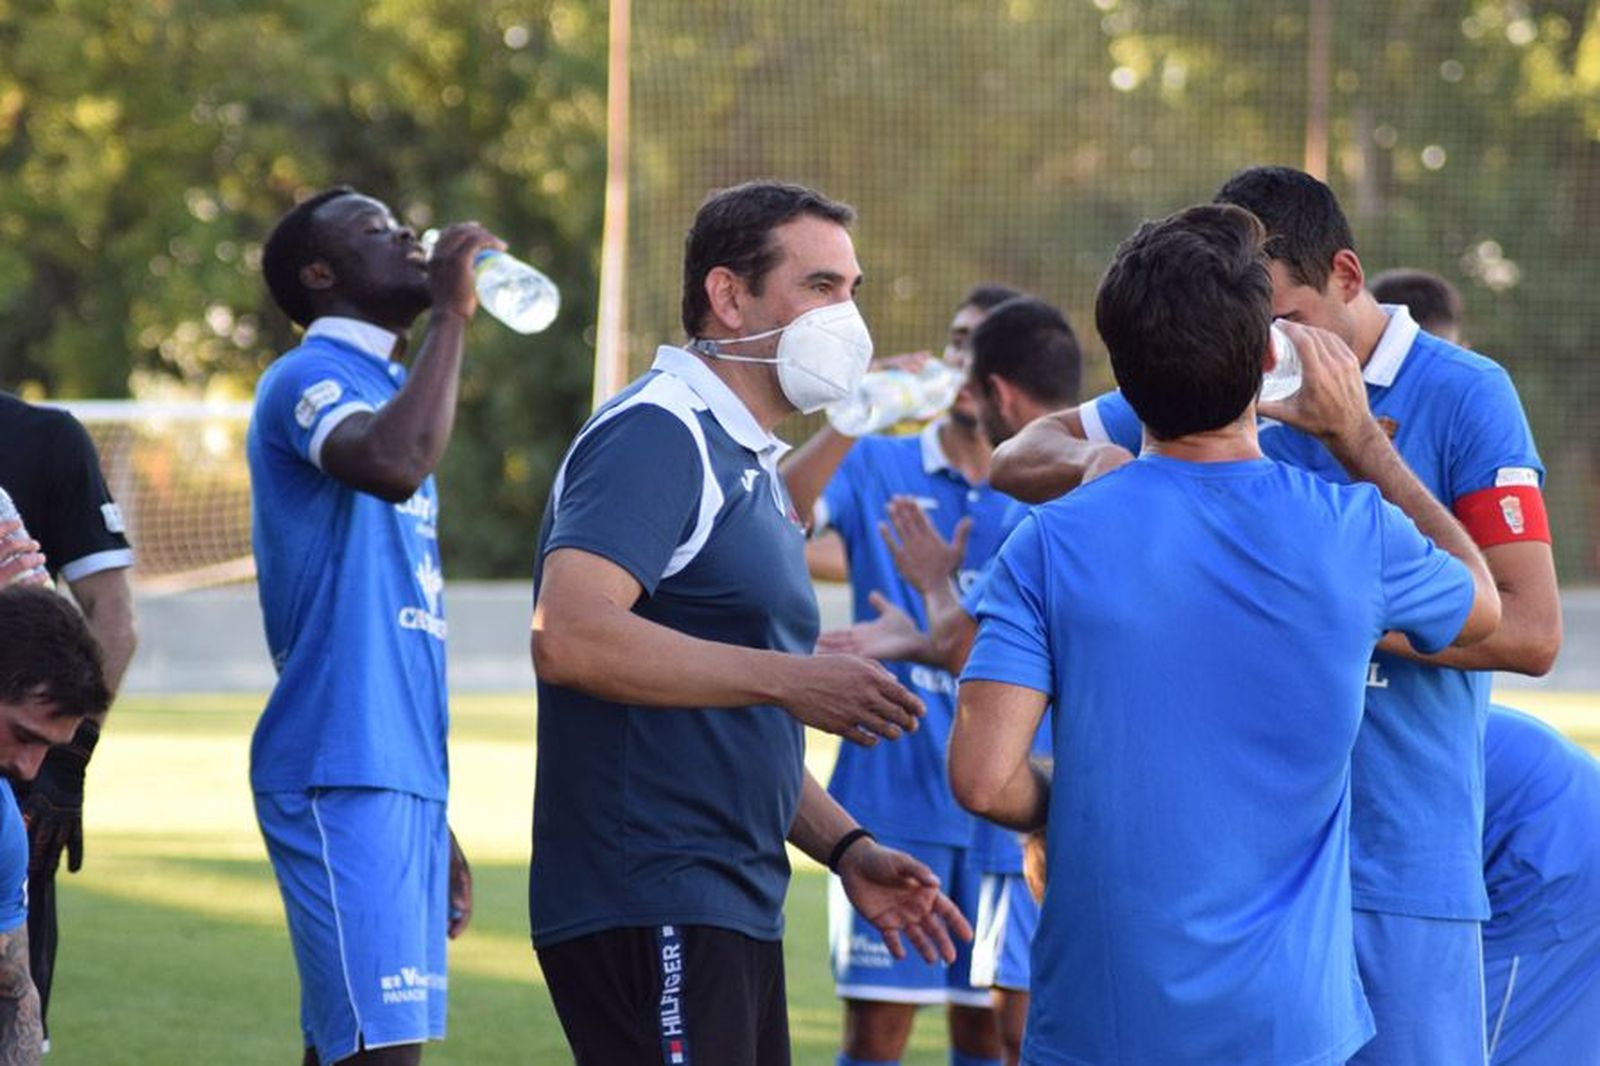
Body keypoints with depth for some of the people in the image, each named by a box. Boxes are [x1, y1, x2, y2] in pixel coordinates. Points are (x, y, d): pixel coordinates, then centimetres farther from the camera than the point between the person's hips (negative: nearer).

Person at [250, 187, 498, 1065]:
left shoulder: (386, 391, 22)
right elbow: (395, 464, -31)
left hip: (402, 774, 9)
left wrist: (435, 824, 26)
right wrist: (450, 312, -18)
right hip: (340, 779, -9)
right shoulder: (308, 379, -6)